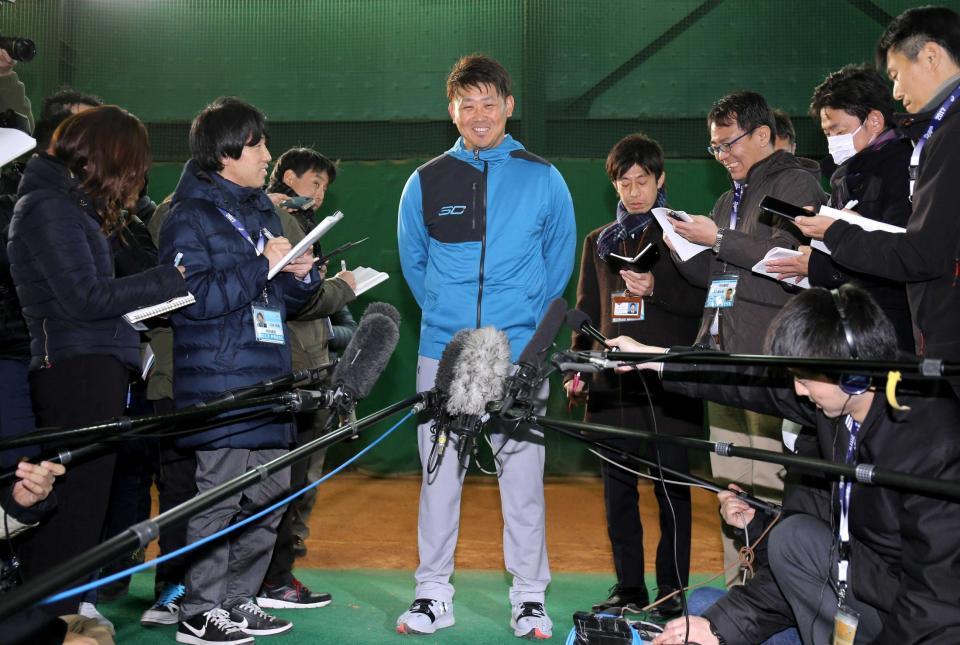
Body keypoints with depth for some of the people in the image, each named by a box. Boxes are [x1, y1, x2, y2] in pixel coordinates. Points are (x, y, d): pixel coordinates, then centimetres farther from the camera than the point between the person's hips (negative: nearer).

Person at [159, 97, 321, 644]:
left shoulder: (262, 210, 18)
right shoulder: (190, 217, -6)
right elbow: (196, 298, -18)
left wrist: (303, 276, 2)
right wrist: (262, 265, -16)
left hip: (268, 377, 8)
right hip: (219, 383, -8)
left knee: (271, 494, 11)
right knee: (220, 494, -7)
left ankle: (239, 600, 23)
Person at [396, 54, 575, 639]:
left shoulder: (542, 179, 3)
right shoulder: (426, 182, 5)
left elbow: (560, 259, 12)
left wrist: (530, 321, 10)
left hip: (519, 353, -1)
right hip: (443, 351, 1)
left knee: (523, 472, 1)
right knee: (439, 471, 5)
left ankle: (530, 596, 12)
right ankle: (434, 594, 15)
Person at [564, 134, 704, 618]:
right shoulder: (599, 242, 18)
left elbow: (704, 300, -1)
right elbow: (587, 312, 18)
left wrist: (655, 288, -15)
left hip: (666, 382, -4)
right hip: (611, 381, 4)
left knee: (671, 487, -2)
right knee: (617, 489, 7)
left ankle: (672, 590, 7)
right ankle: (628, 587, 16)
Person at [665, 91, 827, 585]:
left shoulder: (796, 184, -1)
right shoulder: (730, 200, 24)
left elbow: (789, 257, -15)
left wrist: (718, 239, -11)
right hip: (725, 355, 8)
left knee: (773, 490, -10)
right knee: (732, 489, 9)